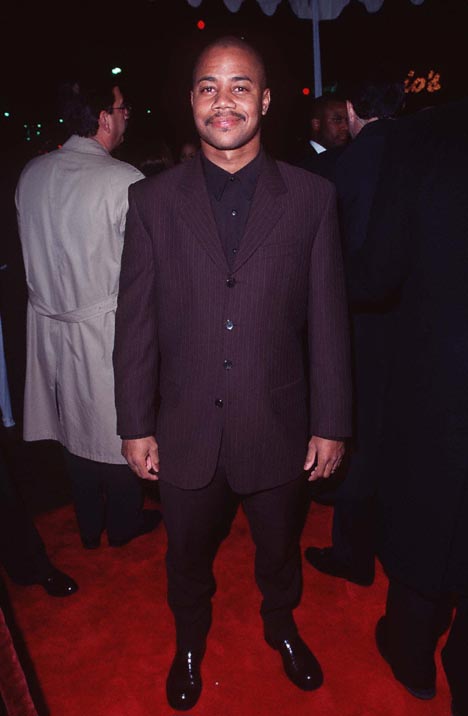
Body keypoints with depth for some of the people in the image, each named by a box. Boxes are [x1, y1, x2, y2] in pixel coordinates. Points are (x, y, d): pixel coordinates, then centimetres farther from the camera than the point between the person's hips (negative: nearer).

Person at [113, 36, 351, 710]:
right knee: (189, 556, 22)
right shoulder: (152, 199, -3)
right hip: (186, 433, 1)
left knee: (280, 548, 23)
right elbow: (135, 321, -2)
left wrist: (331, 424, -2)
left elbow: (328, 320, -3)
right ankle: (190, 643, 53)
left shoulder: (311, 196, -4)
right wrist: (136, 425, -1)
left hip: (279, 428, 0)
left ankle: (281, 626, 56)